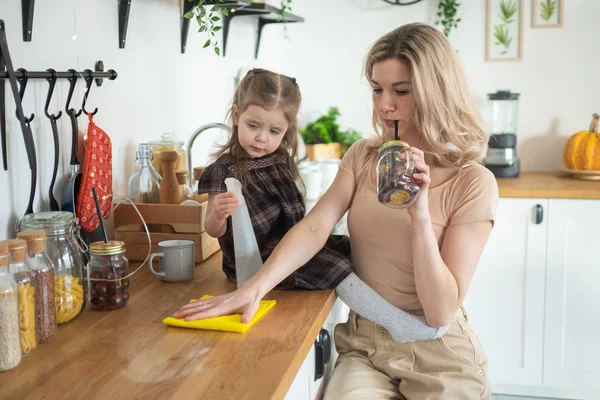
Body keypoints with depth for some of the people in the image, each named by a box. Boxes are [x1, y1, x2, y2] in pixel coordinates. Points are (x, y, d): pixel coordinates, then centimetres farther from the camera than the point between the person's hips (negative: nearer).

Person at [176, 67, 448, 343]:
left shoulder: (281, 161, 9)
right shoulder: (224, 169, -10)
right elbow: (214, 230, -11)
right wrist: (218, 214, -32)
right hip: (258, 256, -8)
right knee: (334, 267, -20)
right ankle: (402, 326, -16)